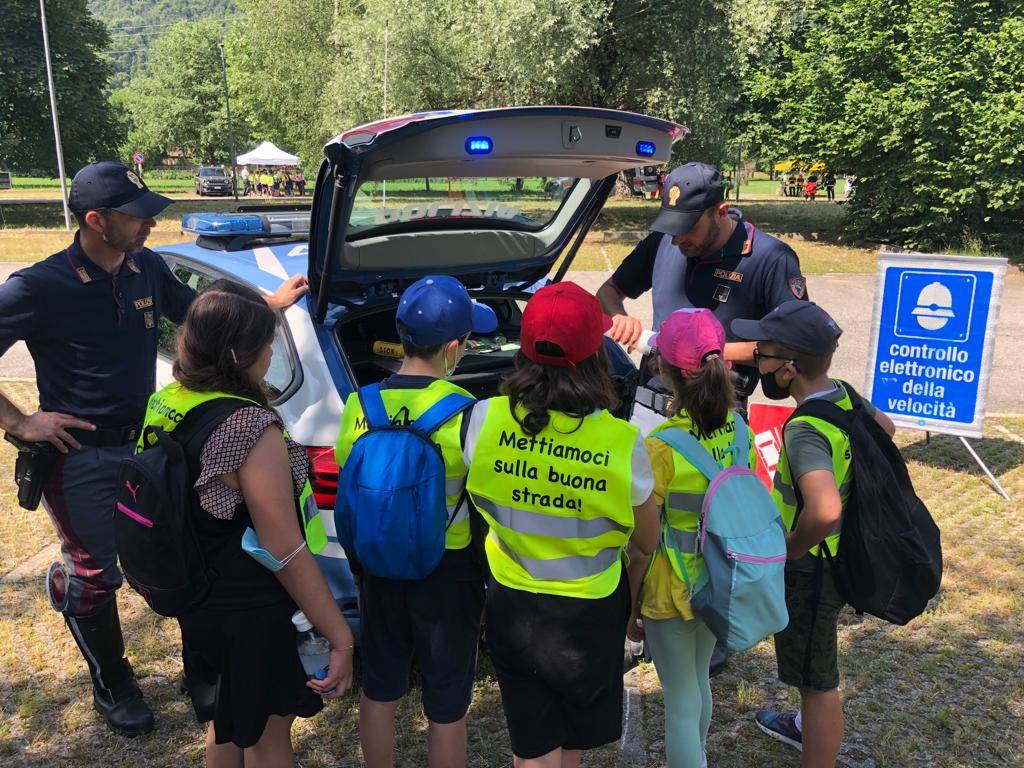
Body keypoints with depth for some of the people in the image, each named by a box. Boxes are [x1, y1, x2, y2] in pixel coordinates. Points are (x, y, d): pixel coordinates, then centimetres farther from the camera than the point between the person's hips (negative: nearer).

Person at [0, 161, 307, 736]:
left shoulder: (149, 269, -2)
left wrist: (272, 302, 4)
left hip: (148, 444, 5)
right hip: (82, 459, -5)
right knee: (95, 576, 12)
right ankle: (112, 687, 34)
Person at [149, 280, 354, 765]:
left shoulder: (164, 404, -5)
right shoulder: (250, 428, -29)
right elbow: (286, 552, -27)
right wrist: (341, 638, -20)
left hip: (196, 602, 8)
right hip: (249, 615, -7)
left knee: (224, 725, 28)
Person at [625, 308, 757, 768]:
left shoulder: (661, 448, -26)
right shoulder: (739, 431, -7)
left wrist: (629, 605, -5)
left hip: (671, 592, -6)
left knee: (681, 702, 10)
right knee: (699, 681, 28)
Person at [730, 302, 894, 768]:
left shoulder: (806, 431, -33)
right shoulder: (844, 396, -6)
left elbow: (825, 510, -48)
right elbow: (885, 427, 16)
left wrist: (793, 547, -28)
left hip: (810, 569, -10)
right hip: (836, 556, 10)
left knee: (818, 680, 9)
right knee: (812, 664, 32)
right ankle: (807, 726, 56)